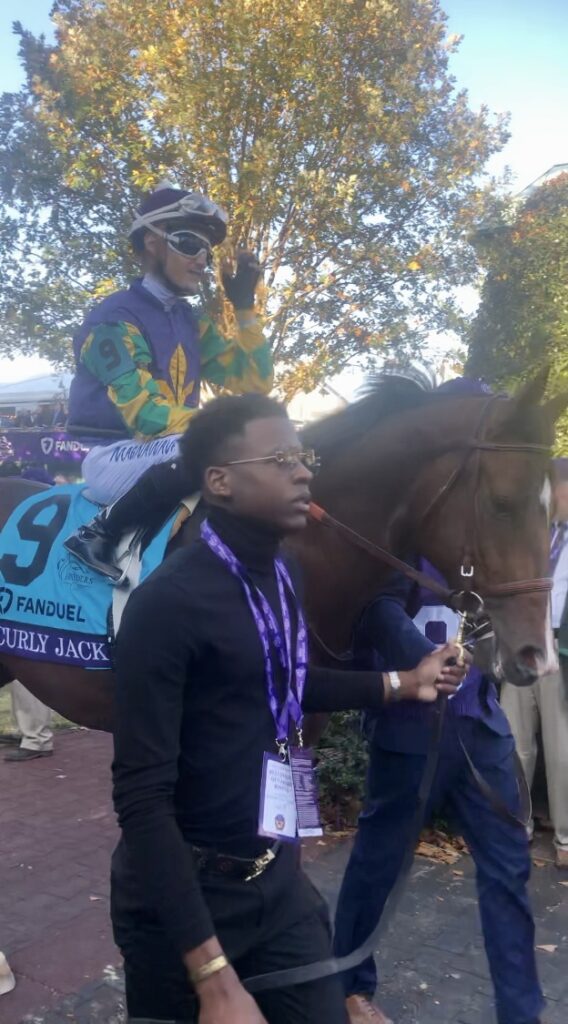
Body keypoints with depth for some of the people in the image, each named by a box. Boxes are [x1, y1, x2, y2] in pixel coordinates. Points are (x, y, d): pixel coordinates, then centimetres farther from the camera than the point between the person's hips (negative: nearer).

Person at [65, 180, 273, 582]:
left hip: (162, 454, 8)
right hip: (109, 457, -8)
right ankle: (101, 536, -19)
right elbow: (147, 415, -22)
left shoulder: (192, 324, 12)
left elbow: (256, 383, 9)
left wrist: (245, 307, 1)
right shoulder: (116, 318, -12)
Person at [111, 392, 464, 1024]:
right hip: (183, 895, -6)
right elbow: (142, 797, -24)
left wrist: (402, 684, 16)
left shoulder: (283, 576, 1)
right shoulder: (168, 601, -23)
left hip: (279, 880, 7)